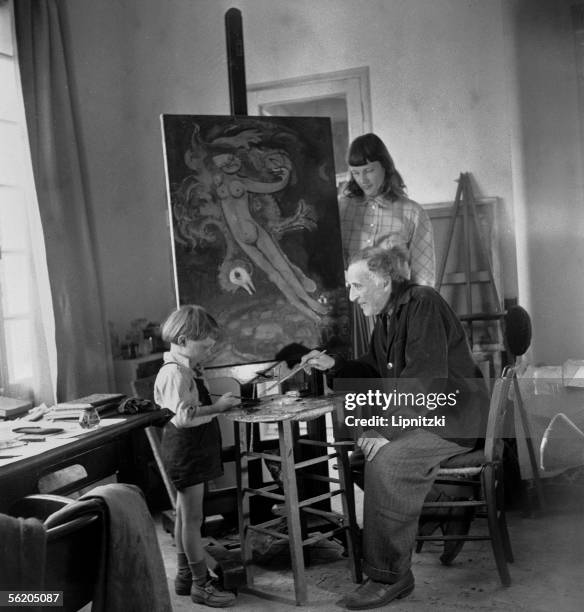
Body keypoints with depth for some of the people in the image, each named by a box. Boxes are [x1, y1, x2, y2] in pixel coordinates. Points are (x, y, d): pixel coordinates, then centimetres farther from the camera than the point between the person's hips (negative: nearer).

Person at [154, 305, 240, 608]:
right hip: (185, 452, -10)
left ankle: (185, 576, 29)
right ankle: (201, 584, 8)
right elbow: (182, 417, -29)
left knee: (185, 514, 17)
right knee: (192, 518, -1)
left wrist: (217, 403, 8)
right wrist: (217, 407, -26)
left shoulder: (187, 370, 11)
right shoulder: (174, 373, -20)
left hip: (194, 450, 10)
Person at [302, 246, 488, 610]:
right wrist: (334, 366, 3)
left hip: (454, 416, -9)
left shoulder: (423, 304, -18)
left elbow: (427, 379, -27)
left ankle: (390, 577, -14)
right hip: (417, 412, 9)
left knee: (385, 464, -26)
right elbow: (374, 370, 19)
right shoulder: (388, 315, 10)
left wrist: (388, 429, -28)